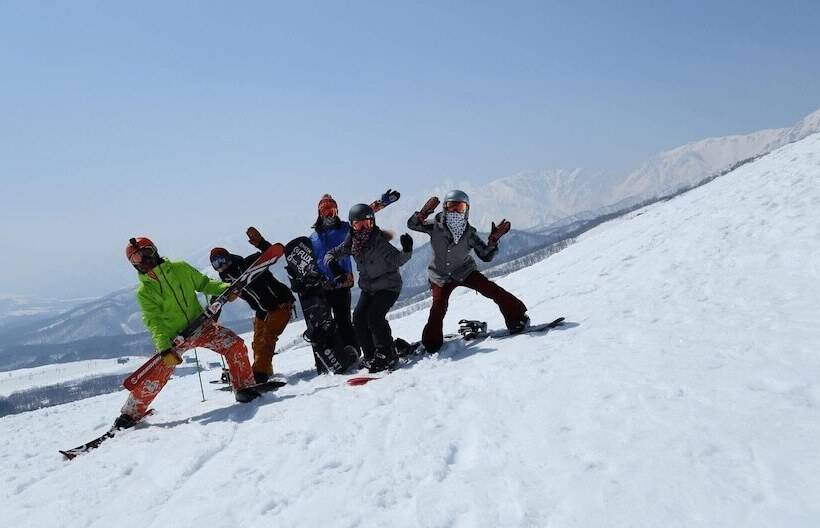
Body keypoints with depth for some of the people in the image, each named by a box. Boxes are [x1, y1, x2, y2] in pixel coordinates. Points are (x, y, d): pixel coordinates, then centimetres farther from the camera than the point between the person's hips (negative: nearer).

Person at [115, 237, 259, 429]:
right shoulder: (143, 292, -5)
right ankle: (131, 414, 16)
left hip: (200, 325, 2)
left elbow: (204, 283, 11)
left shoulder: (180, 268, 0)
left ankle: (244, 388, -3)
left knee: (235, 345, -18)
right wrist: (164, 348, -27)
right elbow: (154, 322, -12)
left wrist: (224, 288, -7)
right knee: (153, 379, -7)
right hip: (173, 338, -1)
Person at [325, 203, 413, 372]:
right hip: (368, 287, 6)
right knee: (359, 317, -7)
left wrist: (407, 251, -44)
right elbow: (331, 254, 4)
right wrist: (332, 263, -18)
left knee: (375, 316, -21)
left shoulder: (379, 240, -21)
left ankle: (387, 355, -8)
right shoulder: (351, 242, -5)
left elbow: (397, 261, -24)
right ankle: (370, 356, 6)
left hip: (388, 286, -6)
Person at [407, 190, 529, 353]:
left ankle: (516, 318, -8)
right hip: (440, 277, 0)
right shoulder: (436, 226, -15)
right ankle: (431, 343, 9)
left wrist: (494, 240, -29)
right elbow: (412, 224, -12)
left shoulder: (469, 233, -14)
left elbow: (486, 256, -12)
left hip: (465, 271, 0)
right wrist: (423, 213, -32)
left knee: (491, 289, -16)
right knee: (438, 308, -10)